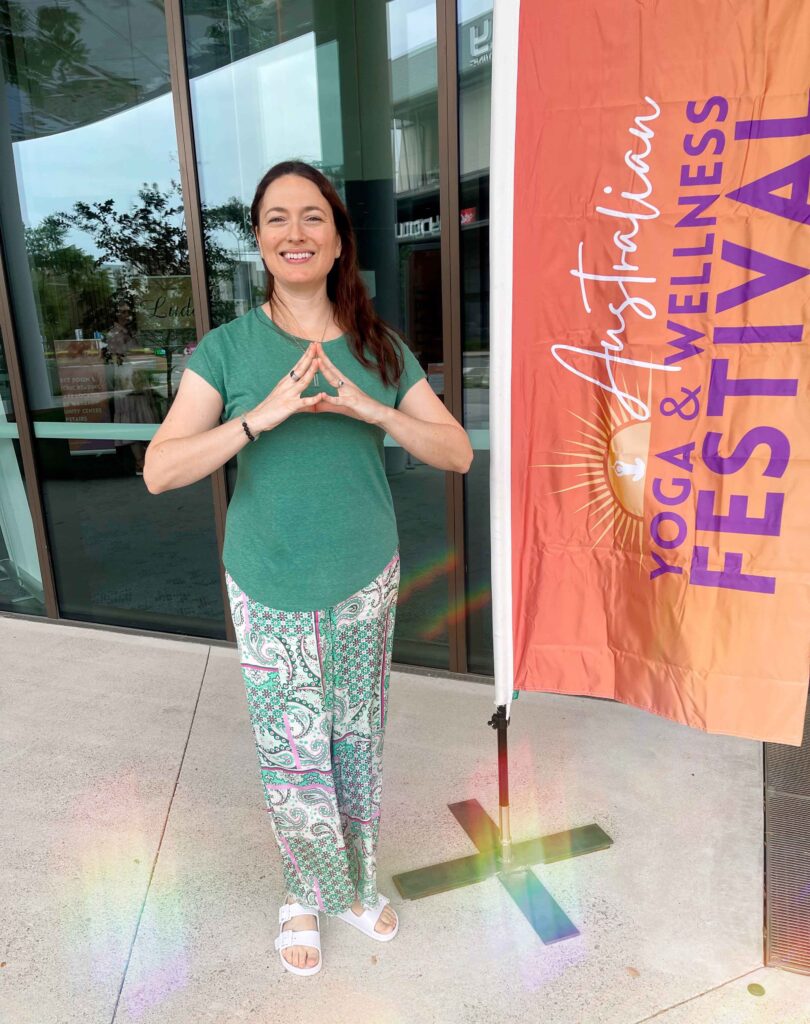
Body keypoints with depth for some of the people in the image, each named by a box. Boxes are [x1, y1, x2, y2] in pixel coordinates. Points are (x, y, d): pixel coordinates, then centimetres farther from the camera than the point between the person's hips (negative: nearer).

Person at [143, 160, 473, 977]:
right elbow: (159, 470, -15)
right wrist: (263, 415, -28)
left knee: (357, 741, 16)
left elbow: (457, 452, -6)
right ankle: (307, 895, 38)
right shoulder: (228, 347, -7)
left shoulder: (379, 348, -1)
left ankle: (358, 883, 43)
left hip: (364, 581, 2)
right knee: (290, 754, 8)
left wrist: (366, 409, -21)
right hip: (269, 590, -2)